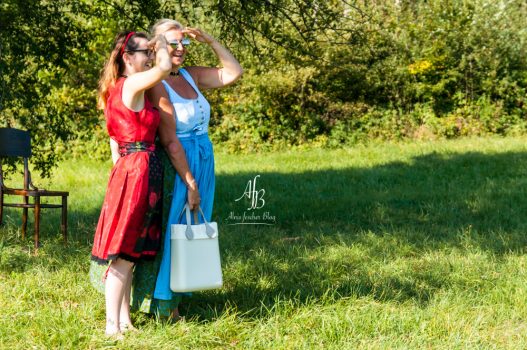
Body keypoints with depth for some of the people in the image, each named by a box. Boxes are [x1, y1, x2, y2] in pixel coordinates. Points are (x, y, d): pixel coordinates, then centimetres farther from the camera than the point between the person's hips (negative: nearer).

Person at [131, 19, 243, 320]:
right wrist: (190, 183, -18)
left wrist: (211, 41, -3)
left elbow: (234, 73, 7)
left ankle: (175, 297, 23)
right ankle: (162, 304, 10)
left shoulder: (190, 76, 7)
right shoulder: (157, 86, -15)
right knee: (170, 231, -1)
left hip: (202, 165, 8)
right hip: (175, 168, -8)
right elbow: (169, 141, -18)